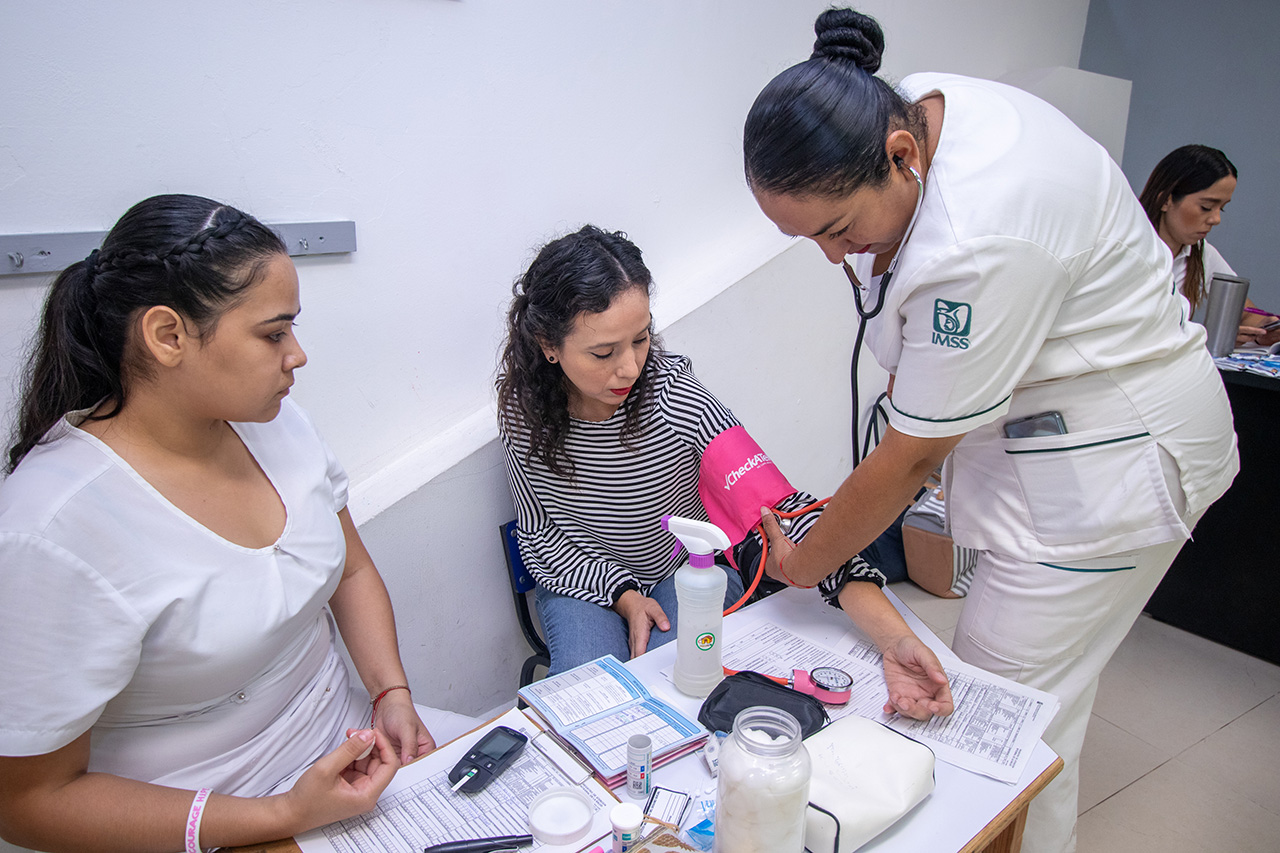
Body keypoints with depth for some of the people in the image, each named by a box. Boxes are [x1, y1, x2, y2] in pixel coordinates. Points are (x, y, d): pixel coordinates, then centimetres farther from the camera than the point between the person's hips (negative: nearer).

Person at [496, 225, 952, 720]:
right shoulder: (523, 408, -18)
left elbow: (781, 508, -32)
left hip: (688, 572, -1)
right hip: (582, 581, 2)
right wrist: (625, 597, -20)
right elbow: (538, 536, -5)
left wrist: (894, 639, -41)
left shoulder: (676, 397, -28)